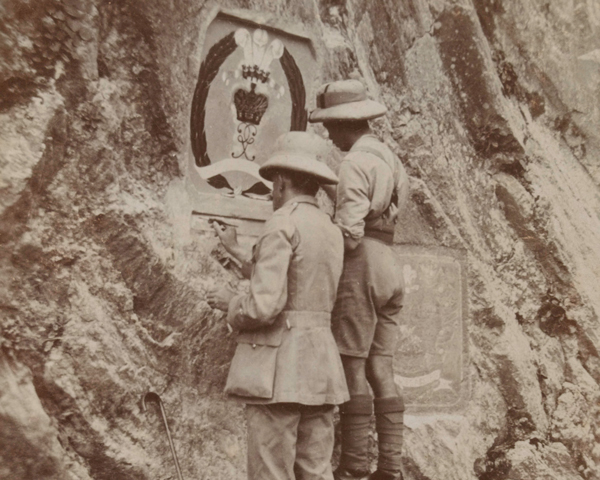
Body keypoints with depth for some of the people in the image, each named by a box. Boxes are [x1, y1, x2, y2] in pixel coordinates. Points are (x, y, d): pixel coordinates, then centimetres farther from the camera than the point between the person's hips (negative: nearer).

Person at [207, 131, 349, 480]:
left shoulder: (282, 225, -11)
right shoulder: (333, 231, 15)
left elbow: (265, 306, -19)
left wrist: (230, 303, 2)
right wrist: (237, 252, 28)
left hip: (277, 367, -8)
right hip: (319, 366, 8)